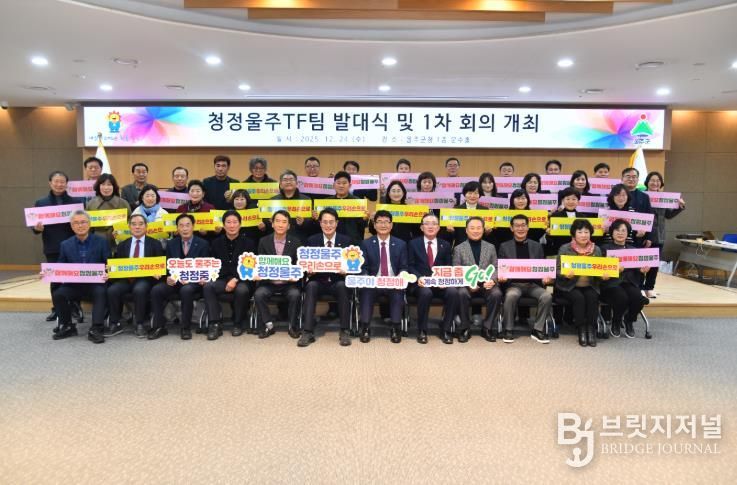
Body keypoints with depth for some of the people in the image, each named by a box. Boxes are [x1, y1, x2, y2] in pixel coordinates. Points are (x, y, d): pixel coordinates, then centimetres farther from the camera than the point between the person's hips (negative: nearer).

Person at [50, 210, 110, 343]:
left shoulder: (101, 242, 2)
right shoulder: (65, 245, 9)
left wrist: (107, 274, -22)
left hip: (95, 284, -3)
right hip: (73, 284, 3)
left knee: (101, 292, -34)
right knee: (57, 294, -22)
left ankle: (95, 329, -26)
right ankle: (67, 326, 1)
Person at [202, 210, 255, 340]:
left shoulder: (248, 243, 3)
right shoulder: (216, 243, 12)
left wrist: (236, 280, -17)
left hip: (241, 280, -3)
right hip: (222, 280, 3)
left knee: (242, 290, -35)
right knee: (207, 286, -28)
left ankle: (238, 323, -11)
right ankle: (215, 324, -23)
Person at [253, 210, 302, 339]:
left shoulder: (296, 242, 1)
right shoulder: (264, 241, 4)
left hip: (289, 283, -1)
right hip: (269, 282, 1)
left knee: (295, 294, -30)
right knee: (259, 294, -27)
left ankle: (293, 326, -7)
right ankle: (268, 325, -7)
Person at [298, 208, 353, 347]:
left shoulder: (345, 240, 5)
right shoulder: (312, 240, 6)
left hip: (338, 281, 0)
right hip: (318, 280, 1)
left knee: (342, 286, -34)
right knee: (311, 286, -32)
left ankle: (345, 331, -26)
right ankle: (307, 332, -32)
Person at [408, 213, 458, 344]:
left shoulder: (445, 245, 16)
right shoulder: (413, 243, 10)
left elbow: (449, 268, 9)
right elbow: (410, 266, 3)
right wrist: (419, 277, -17)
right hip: (421, 283, -2)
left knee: (453, 292, -29)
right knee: (426, 292, -36)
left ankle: (446, 330, -12)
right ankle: (422, 331, -18)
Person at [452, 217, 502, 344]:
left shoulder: (490, 247, 17)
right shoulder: (459, 249, 10)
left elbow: (495, 268, 9)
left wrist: (492, 280, -13)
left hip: (486, 284, 2)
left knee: (497, 294, -30)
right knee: (462, 293, -34)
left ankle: (487, 328, -11)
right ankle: (465, 329, -16)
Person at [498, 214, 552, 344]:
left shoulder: (536, 246, 14)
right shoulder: (505, 247, 8)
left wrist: (545, 277, -11)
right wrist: (501, 277, -18)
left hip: (533, 284, 2)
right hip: (513, 284, -2)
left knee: (547, 296, -28)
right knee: (511, 295, -35)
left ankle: (538, 330, -11)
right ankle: (508, 330, -17)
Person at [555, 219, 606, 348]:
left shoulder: (596, 249, 8)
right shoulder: (565, 249, -2)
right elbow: (558, 270, -5)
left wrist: (604, 276, -13)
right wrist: (566, 274, -27)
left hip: (590, 285, 3)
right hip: (569, 286, -2)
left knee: (592, 297, -28)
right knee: (578, 298, -31)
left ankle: (591, 329, -17)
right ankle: (581, 330, -19)